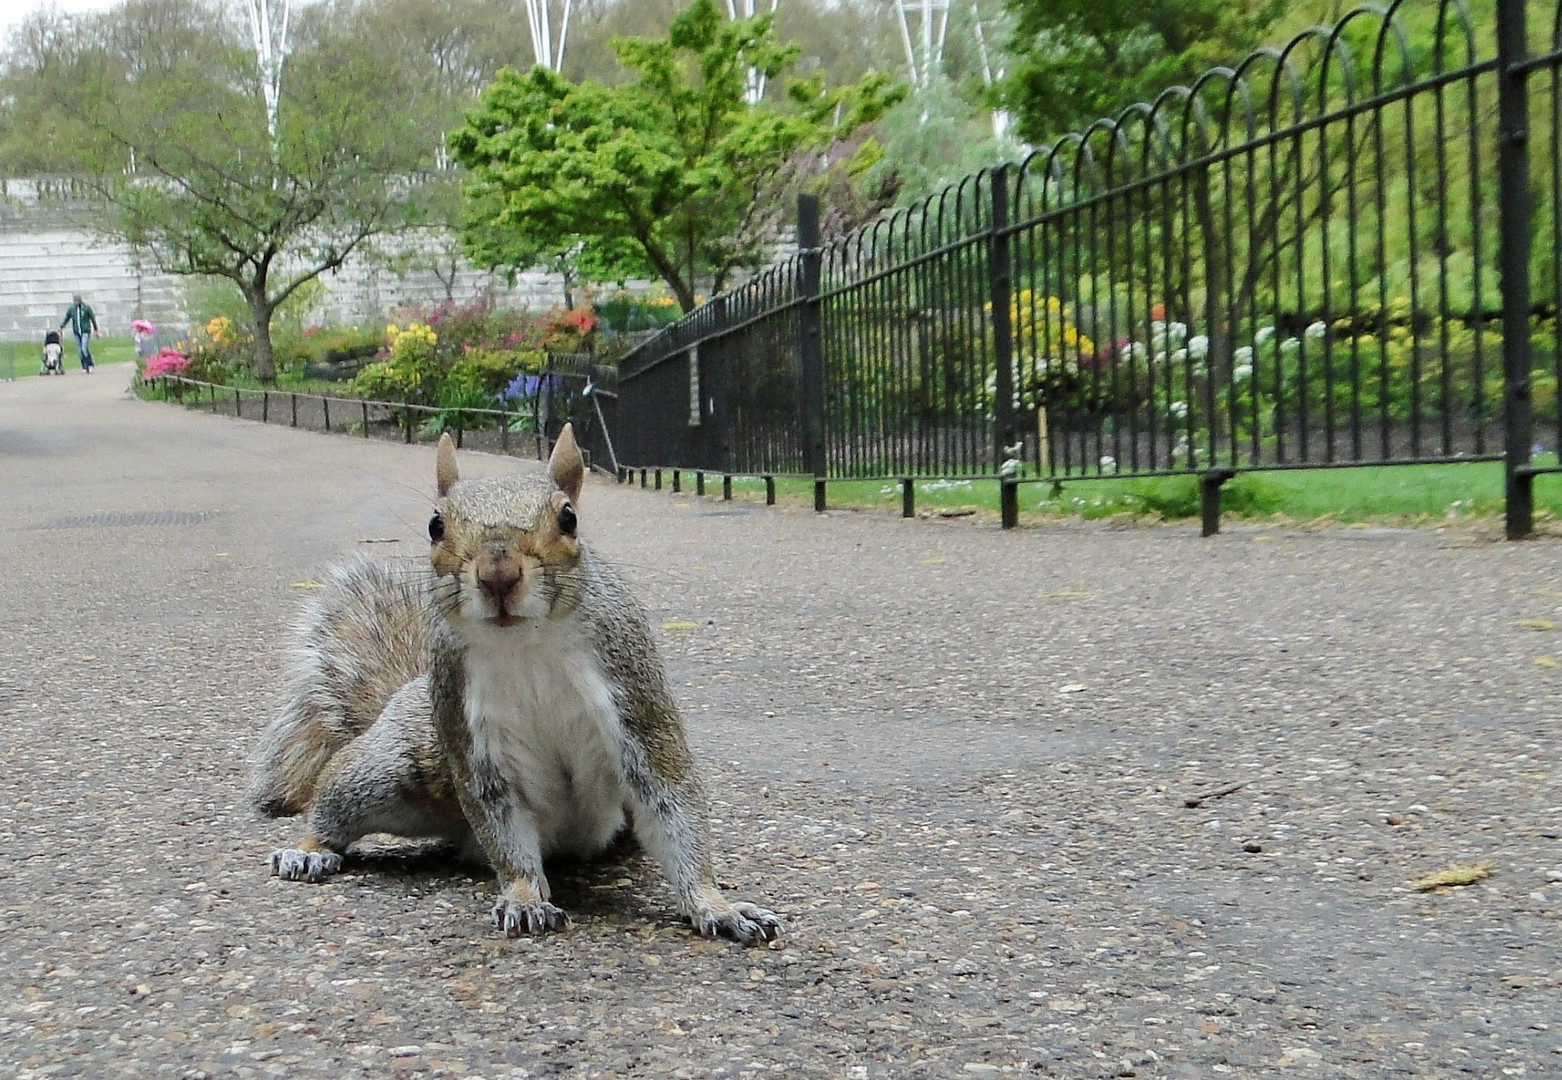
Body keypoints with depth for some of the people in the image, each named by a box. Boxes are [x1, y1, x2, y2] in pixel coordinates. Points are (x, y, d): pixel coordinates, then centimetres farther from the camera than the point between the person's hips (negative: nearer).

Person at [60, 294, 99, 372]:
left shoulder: (86, 308, -6)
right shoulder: (71, 309, 3)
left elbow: (93, 318, 2)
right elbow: (66, 319, 9)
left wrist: (95, 330, 4)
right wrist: (61, 327, -4)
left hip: (85, 331, -4)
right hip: (77, 332, 4)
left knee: (85, 349, -16)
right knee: (80, 350, 3)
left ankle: (90, 365, -1)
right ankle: (84, 367, 11)